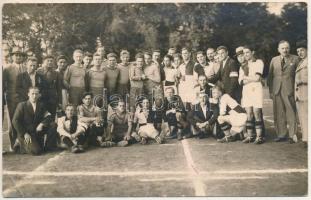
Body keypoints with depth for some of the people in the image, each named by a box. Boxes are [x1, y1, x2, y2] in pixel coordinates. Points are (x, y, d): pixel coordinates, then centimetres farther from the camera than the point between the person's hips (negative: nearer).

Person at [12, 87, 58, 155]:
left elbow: (49, 116, 0)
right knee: (36, 151, -24)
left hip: (37, 131, 4)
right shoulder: (22, 105, -5)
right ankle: (24, 145, 9)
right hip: (24, 133, -4)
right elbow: (15, 121, -10)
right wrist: (24, 134, -17)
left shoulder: (41, 105, 6)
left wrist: (42, 124, -20)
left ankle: (48, 147, -5)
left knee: (53, 125, -16)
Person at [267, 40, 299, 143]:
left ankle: (292, 135, 7)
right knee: (279, 114, 7)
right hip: (276, 91, 3)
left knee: (291, 113, -1)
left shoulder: (295, 59, 4)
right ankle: (281, 134, 17)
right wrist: (270, 90, 6)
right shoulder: (274, 60, 13)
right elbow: (270, 76, 13)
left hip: (289, 90, -3)